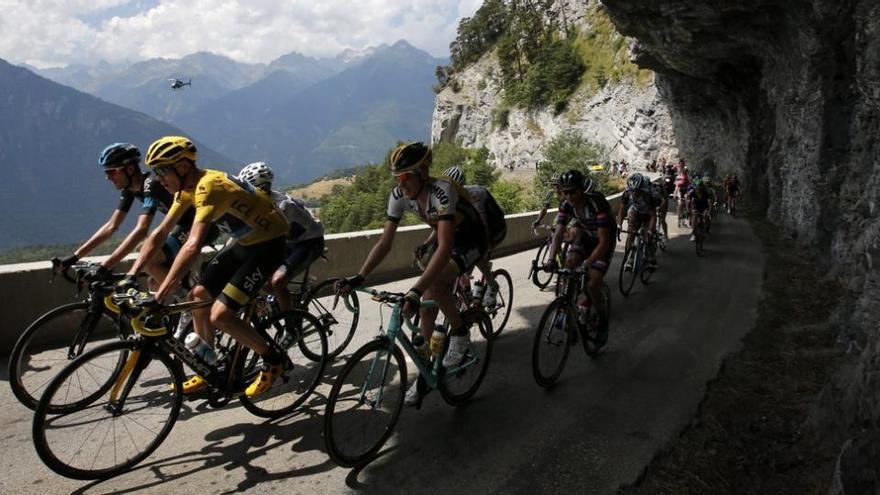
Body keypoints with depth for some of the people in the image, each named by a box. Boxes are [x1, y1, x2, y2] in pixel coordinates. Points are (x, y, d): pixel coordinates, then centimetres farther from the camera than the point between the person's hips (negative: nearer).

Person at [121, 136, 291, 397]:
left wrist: (159, 294, -40)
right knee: (199, 295, 7)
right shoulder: (187, 188, 1)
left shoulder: (209, 186, -28)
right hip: (244, 241, 9)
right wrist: (130, 277, -1)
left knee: (219, 315, -15)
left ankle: (274, 360, 5)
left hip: (268, 243, -9)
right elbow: (160, 233, 5)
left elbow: (192, 246, -39)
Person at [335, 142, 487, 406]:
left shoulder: (442, 191, -36)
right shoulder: (399, 195, -16)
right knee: (428, 306, -2)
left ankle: (459, 333, -5)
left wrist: (415, 291, -53)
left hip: (472, 242, -6)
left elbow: (445, 248, -45)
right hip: (447, 240, 7)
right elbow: (385, 241, -14)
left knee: (434, 284, -31)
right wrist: (358, 277, -26)